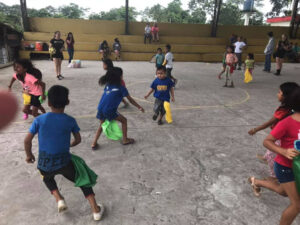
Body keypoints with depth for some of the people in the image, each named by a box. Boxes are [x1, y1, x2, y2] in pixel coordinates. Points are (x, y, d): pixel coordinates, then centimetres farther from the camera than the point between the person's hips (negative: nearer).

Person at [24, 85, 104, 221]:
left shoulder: (39, 120, -7)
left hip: (44, 165, 1)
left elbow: (27, 141, -3)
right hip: (64, 162, -1)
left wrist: (29, 155, 15)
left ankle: (59, 199, 15)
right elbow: (78, 140, 5)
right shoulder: (71, 121, -5)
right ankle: (96, 210, 15)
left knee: (47, 178, 36)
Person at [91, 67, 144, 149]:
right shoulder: (121, 88, 3)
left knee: (102, 125, 26)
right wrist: (140, 107, 20)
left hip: (100, 108, 6)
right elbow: (131, 100, 9)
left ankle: (94, 144, 17)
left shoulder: (107, 85, 16)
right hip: (109, 110, -5)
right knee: (124, 120, 15)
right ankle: (125, 140, 22)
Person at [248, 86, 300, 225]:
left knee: (283, 191, 30)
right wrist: (284, 152, -38)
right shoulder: (287, 123, -27)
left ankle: (256, 182, 52)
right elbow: (267, 141, -24)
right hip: (285, 167, -8)